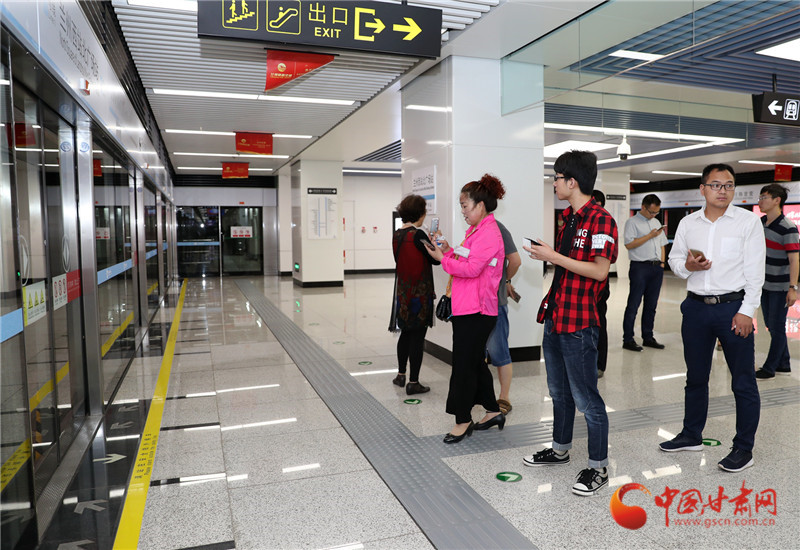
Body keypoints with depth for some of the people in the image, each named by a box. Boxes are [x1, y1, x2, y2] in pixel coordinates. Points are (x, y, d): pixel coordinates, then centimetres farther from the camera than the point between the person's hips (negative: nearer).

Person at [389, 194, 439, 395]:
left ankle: (401, 375, 31)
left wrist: (429, 242, 15)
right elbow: (435, 259, -12)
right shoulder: (418, 235, -18)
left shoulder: (397, 235, 6)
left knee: (406, 333, 21)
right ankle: (413, 383, 8)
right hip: (419, 293, -7)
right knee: (417, 337, 1)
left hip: (402, 292, 8)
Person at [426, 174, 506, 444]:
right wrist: (448, 251, 5)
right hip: (466, 308, 10)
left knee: (464, 364, -3)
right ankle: (493, 411, 28)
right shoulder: (474, 230, 17)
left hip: (476, 311, -10)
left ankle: (463, 421, 10)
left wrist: (443, 259, -13)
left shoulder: (489, 233, -14)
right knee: (475, 362, 16)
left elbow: (472, 268, -22)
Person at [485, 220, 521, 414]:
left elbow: (515, 260, -13)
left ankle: (504, 399, 11)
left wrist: (505, 280, 2)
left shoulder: (497, 229, -13)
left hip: (495, 300, -8)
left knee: (498, 352, -1)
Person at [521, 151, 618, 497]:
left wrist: (555, 257, -20)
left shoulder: (600, 220, -14)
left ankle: (598, 467, 16)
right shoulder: (568, 218, 14)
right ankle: (560, 449, 37)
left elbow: (599, 270, -22)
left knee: (585, 396, 1)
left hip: (579, 323, -9)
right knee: (559, 391, 21)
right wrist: (545, 255, 9)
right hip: (555, 316, 10)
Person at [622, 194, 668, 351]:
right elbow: (629, 244, -14)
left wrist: (662, 263, 12)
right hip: (640, 267, -7)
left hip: (657, 267, 7)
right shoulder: (632, 222, -2)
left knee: (651, 304, 9)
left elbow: (661, 244, 24)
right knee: (633, 304, -6)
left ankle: (648, 337, 17)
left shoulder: (656, 222, 20)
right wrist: (650, 235, -12)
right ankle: (628, 340, -1)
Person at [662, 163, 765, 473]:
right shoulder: (687, 224, 7)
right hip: (696, 307, 4)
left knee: (743, 382, 3)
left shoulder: (748, 221, -3)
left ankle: (744, 449, 17)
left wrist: (746, 311, -12)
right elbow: (674, 259, 14)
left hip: (733, 307, -4)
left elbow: (755, 271, -6)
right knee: (695, 377, 15)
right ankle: (691, 436, 31)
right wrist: (687, 266, -9)